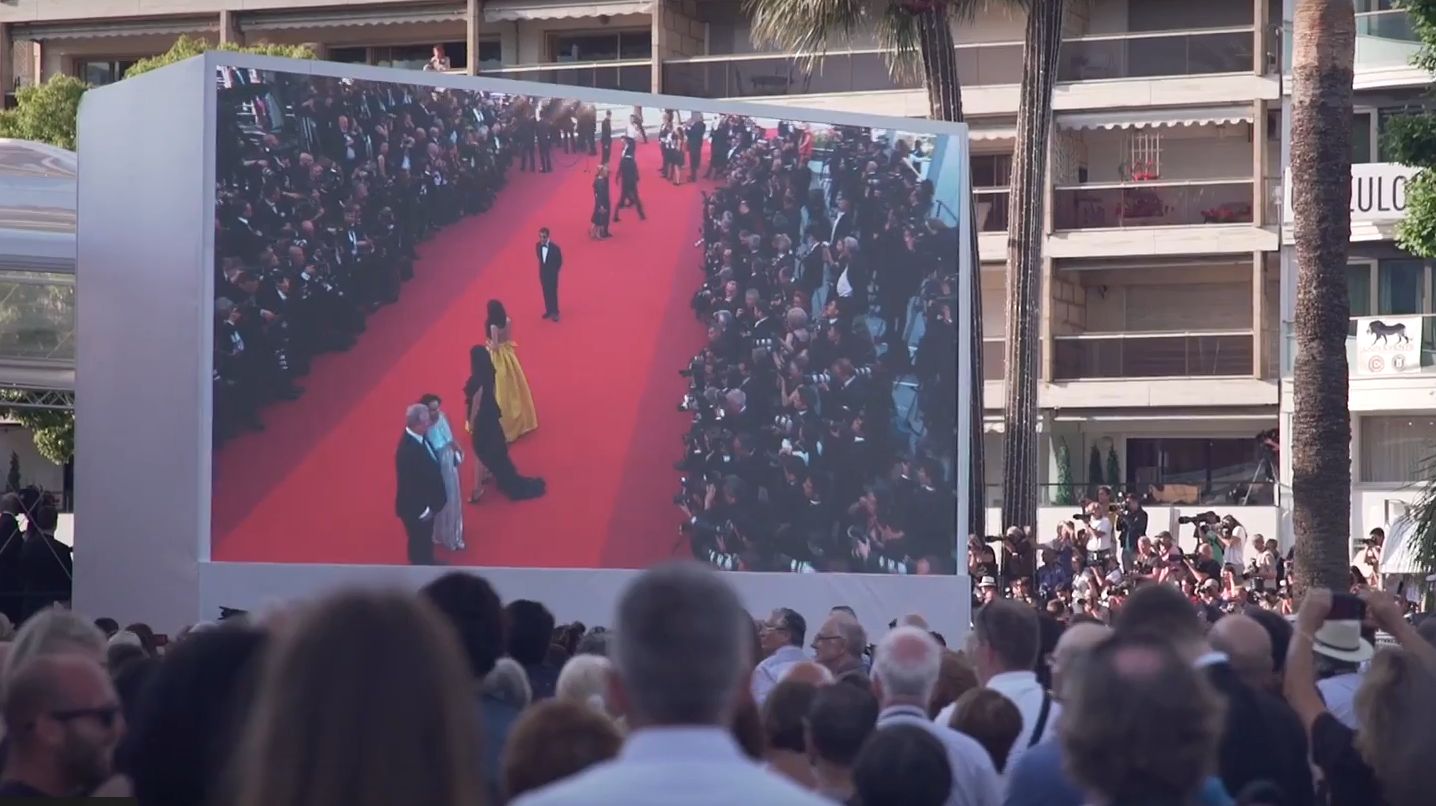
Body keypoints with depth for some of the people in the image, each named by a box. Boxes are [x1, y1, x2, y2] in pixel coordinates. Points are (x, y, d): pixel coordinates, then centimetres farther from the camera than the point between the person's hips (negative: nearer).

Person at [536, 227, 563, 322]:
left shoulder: (555, 248, -25)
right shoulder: (538, 246, -13)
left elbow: (559, 262, -8)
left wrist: (554, 271, 2)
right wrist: (543, 268, 11)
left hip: (552, 274, -4)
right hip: (543, 274, 4)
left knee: (553, 293, 7)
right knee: (546, 293, 15)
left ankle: (555, 312, 21)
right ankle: (548, 311, 31)